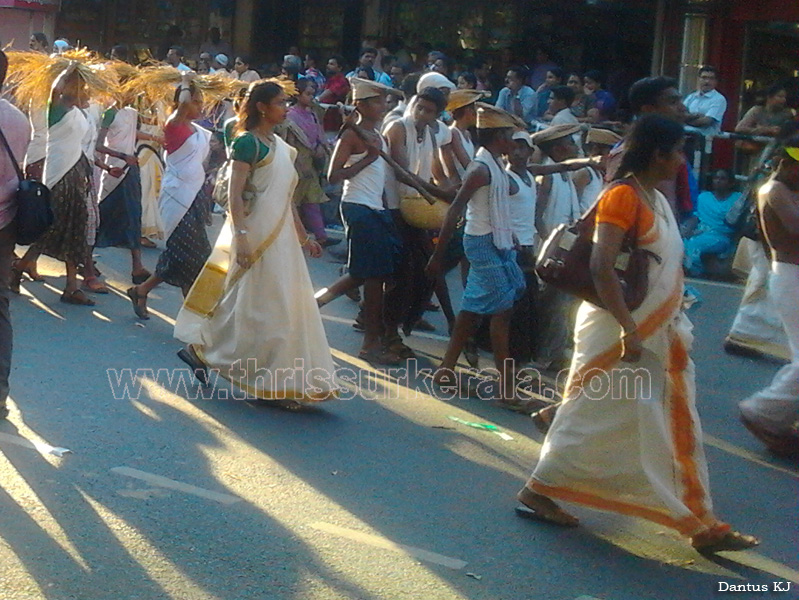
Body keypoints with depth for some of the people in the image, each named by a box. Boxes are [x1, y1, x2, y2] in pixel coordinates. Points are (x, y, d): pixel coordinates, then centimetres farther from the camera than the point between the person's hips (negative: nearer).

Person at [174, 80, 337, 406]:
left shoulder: (281, 146, 14)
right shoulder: (247, 143, -10)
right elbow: (235, 195, -16)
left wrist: (303, 236, 20)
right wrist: (242, 238, -24)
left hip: (281, 235, 8)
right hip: (257, 235, -8)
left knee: (289, 304, 7)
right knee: (263, 306, -6)